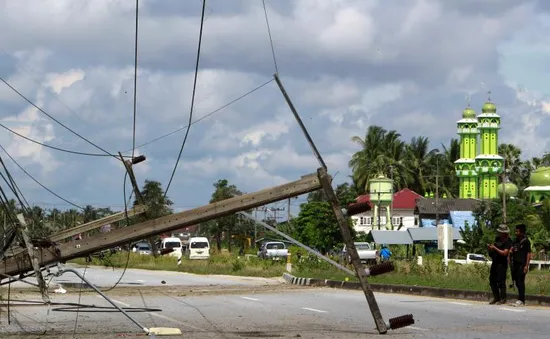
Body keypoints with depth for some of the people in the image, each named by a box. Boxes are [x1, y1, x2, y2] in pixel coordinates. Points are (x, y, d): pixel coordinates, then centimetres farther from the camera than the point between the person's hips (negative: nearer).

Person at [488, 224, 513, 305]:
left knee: (501, 281, -8)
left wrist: (495, 248, -18)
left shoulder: (507, 241, -11)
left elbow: (505, 253, -19)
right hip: (495, 262, 8)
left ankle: (503, 299, -1)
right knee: (492, 280, 10)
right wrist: (490, 247, 0)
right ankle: (496, 297, 19)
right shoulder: (497, 238, 13)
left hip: (502, 263, -8)